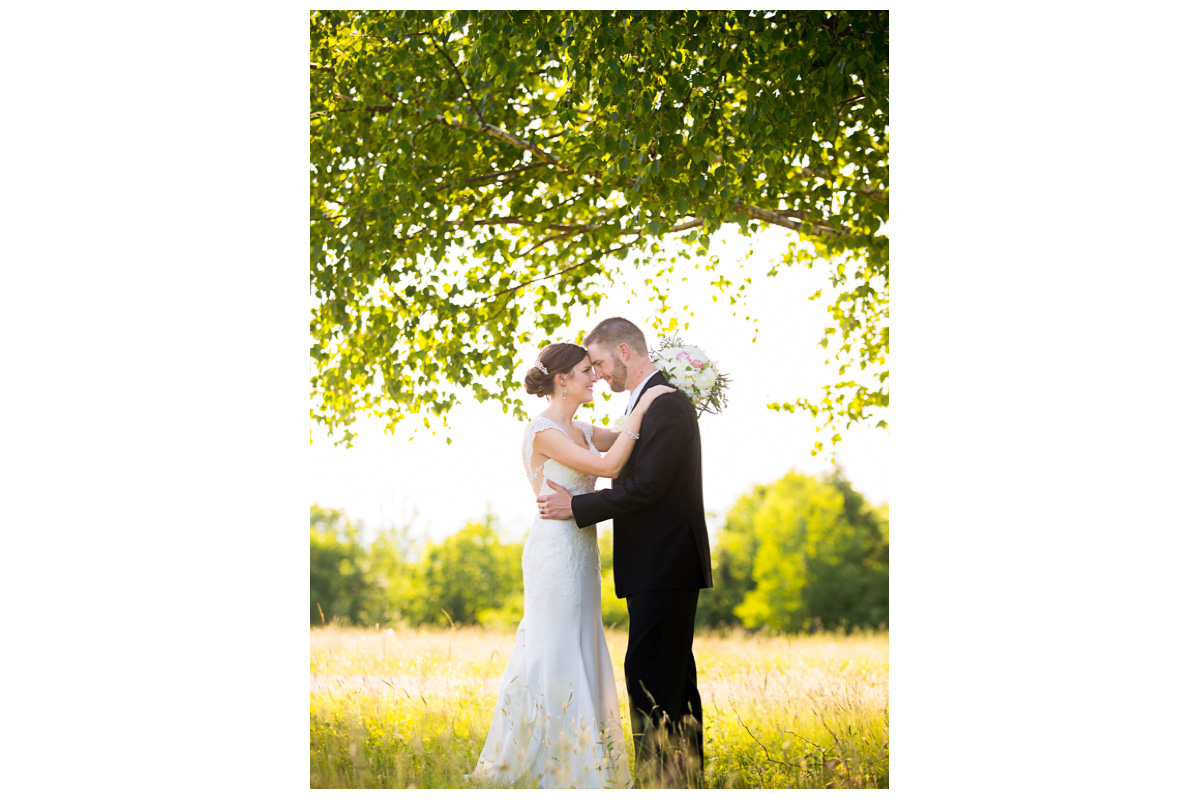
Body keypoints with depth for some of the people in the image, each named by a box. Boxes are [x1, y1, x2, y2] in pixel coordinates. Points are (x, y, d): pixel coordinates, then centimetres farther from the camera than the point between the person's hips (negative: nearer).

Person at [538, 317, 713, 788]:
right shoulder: (650, 402, 18)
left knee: (649, 675, -11)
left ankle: (659, 780, -10)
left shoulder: (666, 404, -15)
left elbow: (646, 488, -20)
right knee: (674, 677, 13)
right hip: (661, 569, 11)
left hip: (664, 567, -11)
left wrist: (576, 507, -13)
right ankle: (687, 780, 19)